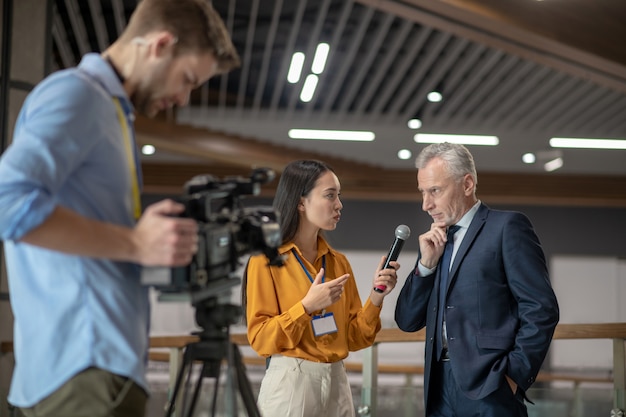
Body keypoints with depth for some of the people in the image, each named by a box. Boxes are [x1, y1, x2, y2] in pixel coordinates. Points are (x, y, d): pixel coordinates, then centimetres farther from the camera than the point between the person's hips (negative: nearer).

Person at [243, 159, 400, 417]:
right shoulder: (266, 259, -8)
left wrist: (375, 298, -8)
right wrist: (306, 307, -20)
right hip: (290, 383, -5)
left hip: (336, 382, 5)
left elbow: (354, 338, 7)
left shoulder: (339, 262, 8)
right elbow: (260, 339, -10)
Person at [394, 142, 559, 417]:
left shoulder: (507, 227, -3)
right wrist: (426, 263, 0)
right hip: (440, 389, 6)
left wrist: (514, 375, -14)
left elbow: (541, 310, -9)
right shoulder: (435, 242, 15)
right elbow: (407, 321, 11)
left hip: (488, 390, -6)